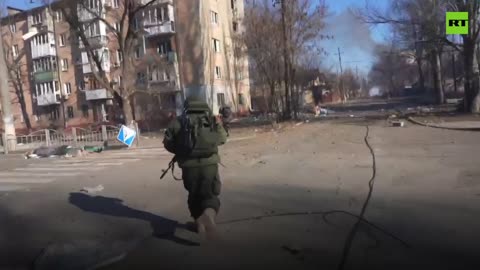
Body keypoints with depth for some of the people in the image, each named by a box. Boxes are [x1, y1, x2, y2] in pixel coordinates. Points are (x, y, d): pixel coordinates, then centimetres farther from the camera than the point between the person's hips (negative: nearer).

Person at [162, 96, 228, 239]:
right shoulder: (213, 119, 9)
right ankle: (209, 214, -26)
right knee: (210, 195, 4)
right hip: (209, 163, 0)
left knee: (194, 195, 21)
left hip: (189, 165, 1)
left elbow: (168, 143, 3)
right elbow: (223, 139, 18)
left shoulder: (179, 121, 5)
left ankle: (200, 223, 24)